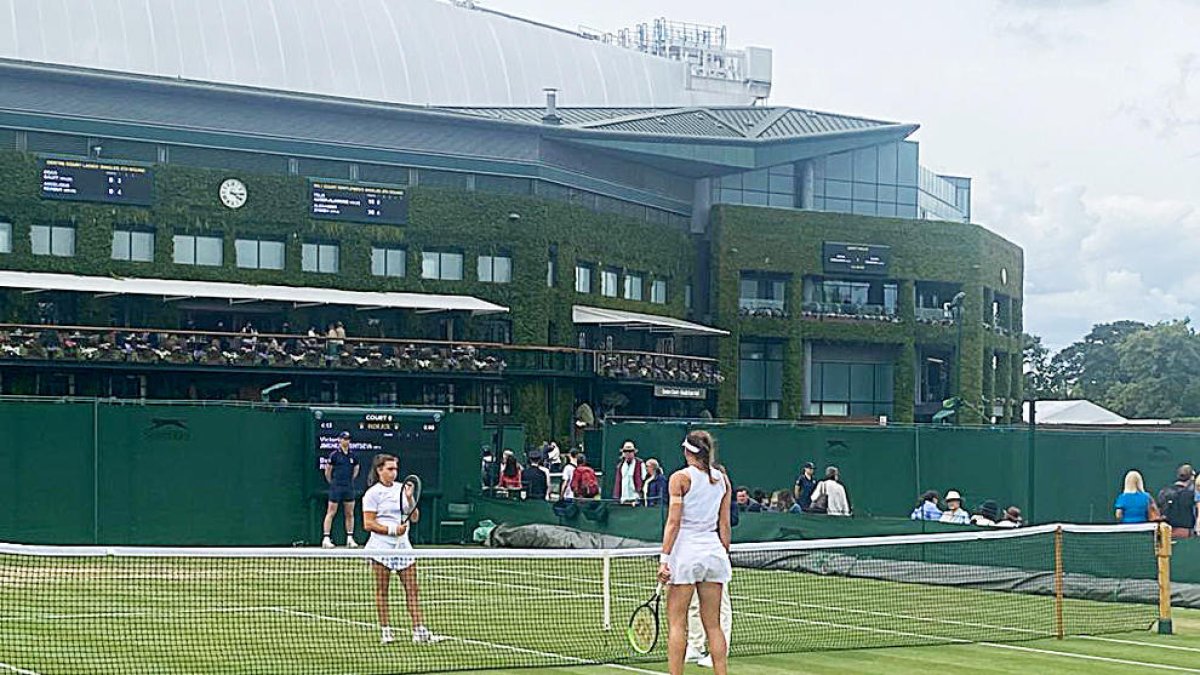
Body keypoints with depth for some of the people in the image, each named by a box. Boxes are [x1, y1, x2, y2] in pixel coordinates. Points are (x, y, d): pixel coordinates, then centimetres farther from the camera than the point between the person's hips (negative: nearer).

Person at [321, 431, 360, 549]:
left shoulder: (352, 456, 8)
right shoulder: (334, 455, -6)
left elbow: (356, 469, 23)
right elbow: (327, 472, 1)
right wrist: (332, 483, 7)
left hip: (349, 488, 5)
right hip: (336, 488, -5)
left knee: (350, 514, 6)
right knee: (331, 513, -4)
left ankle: (350, 539, 12)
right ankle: (326, 538, -4)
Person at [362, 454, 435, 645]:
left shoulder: (402, 489, 11)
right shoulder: (373, 493, -3)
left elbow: (414, 518, 9)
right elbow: (368, 524, -8)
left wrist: (410, 499, -6)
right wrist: (392, 530, -16)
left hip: (402, 545, 5)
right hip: (382, 545, -5)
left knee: (412, 588, -1)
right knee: (382, 589, 2)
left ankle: (419, 629, -3)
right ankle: (385, 630, 8)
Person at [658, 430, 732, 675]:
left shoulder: (680, 478, -6)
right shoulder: (722, 479, 8)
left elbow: (673, 522, -11)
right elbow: (724, 525, 9)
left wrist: (664, 558, -12)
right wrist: (724, 556, 17)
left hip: (686, 550, -5)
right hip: (714, 551, 5)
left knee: (676, 623, -1)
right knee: (713, 625, 8)